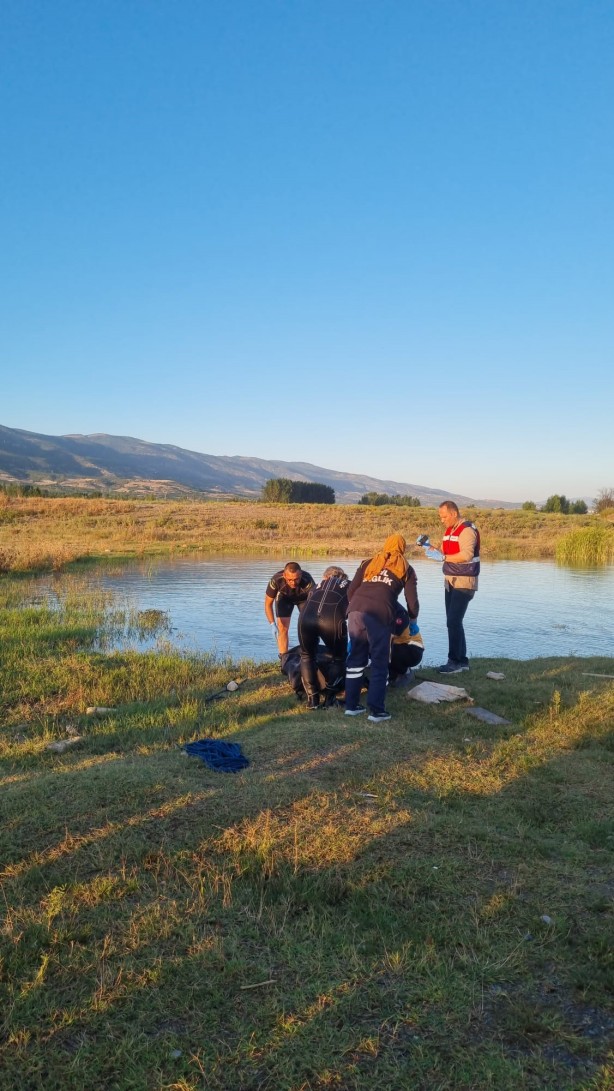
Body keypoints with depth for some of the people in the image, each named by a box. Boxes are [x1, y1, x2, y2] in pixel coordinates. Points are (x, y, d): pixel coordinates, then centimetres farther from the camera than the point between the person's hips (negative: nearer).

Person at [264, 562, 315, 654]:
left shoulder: (308, 582, -43)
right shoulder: (276, 580, -38)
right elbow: (268, 604, -26)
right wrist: (272, 624, -36)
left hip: (304, 597, 0)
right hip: (284, 597, 0)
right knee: (282, 628, -10)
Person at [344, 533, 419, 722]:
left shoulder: (369, 563, 29)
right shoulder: (405, 569, 21)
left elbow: (351, 590, 22)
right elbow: (412, 600, 15)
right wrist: (412, 617, 35)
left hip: (355, 611, 4)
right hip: (379, 614, -3)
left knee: (356, 658, 16)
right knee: (379, 663, 6)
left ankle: (351, 705, 21)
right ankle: (376, 710, 4)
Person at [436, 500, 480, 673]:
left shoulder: (467, 530, -14)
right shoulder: (449, 530, 15)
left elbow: (466, 555, -25)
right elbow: (446, 552, 12)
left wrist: (443, 557, -23)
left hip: (464, 582, -9)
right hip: (451, 581, 9)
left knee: (454, 622, -11)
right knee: (453, 622, 10)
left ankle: (455, 661, -5)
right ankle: (462, 660, 17)